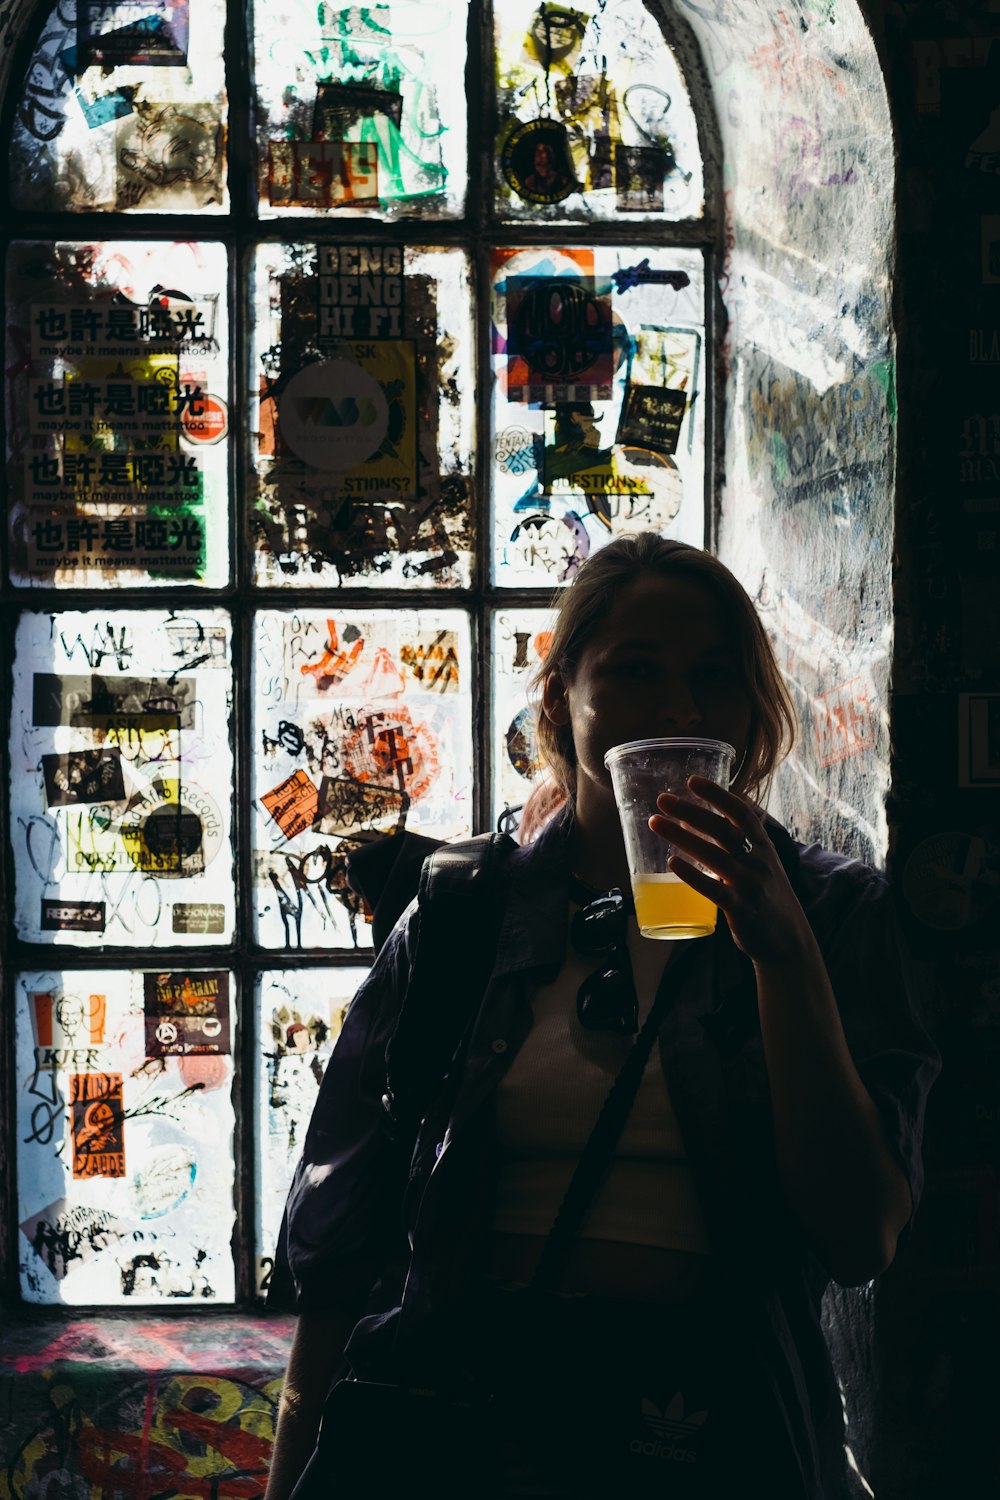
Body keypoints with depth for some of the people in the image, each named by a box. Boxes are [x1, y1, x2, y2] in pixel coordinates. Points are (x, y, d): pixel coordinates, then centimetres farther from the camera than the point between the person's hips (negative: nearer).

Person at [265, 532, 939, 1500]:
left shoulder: (832, 912, 9)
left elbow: (861, 1241, -2)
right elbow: (342, 1243, 14)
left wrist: (784, 950, -9)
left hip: (712, 1422, 1)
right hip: (459, 1392, -1)